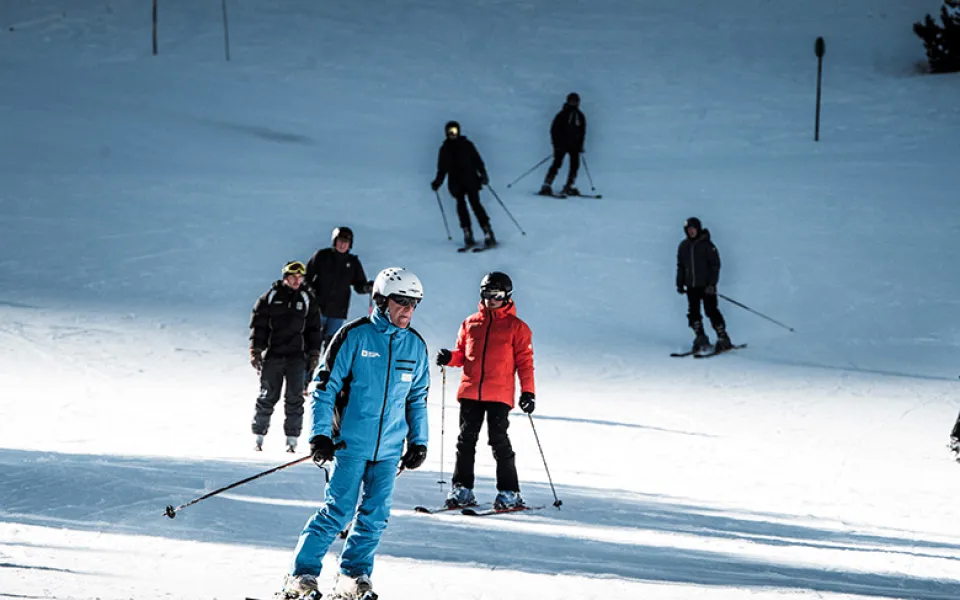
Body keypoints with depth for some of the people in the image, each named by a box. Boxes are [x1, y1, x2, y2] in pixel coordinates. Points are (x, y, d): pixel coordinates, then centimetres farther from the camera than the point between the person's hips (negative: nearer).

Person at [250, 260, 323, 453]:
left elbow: (313, 328, 15)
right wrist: (256, 351, -3)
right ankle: (259, 435, 9)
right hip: (273, 355, -1)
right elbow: (258, 325, 4)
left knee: (294, 398, -5)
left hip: (296, 356, 1)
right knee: (267, 397, 0)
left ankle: (292, 439, -2)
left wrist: (314, 354, 10)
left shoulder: (306, 300, 9)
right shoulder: (271, 297, 3)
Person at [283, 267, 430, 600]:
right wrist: (320, 435, -11)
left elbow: (417, 398, 19)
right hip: (352, 442, -5)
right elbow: (325, 386, -5)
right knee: (338, 511, -7)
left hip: (389, 447, 5)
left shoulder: (415, 345, 8)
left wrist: (418, 441, 15)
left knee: (375, 515, 2)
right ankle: (302, 572, 1)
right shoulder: (355, 336, -7)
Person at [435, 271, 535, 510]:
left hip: (499, 394, -4)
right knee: (466, 439, 4)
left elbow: (525, 361, 2)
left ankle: (509, 492, 0)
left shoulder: (516, 327, 5)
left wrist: (527, 392, -5)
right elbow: (462, 354, 21)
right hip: (470, 392, 4)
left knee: (498, 440, -6)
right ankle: (462, 489, 10)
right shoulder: (470, 324, 15)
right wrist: (450, 358, -2)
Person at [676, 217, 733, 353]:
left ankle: (723, 339, -2)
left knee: (711, 311, -9)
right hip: (691, 286, 5)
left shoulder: (707, 245, -7)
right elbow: (680, 266, 18)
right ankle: (701, 339, 12)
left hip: (706, 286, -5)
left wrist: (712, 283, -14)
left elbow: (715, 265, -8)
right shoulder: (683, 246, 9)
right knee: (693, 312, 2)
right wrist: (680, 284, 13)